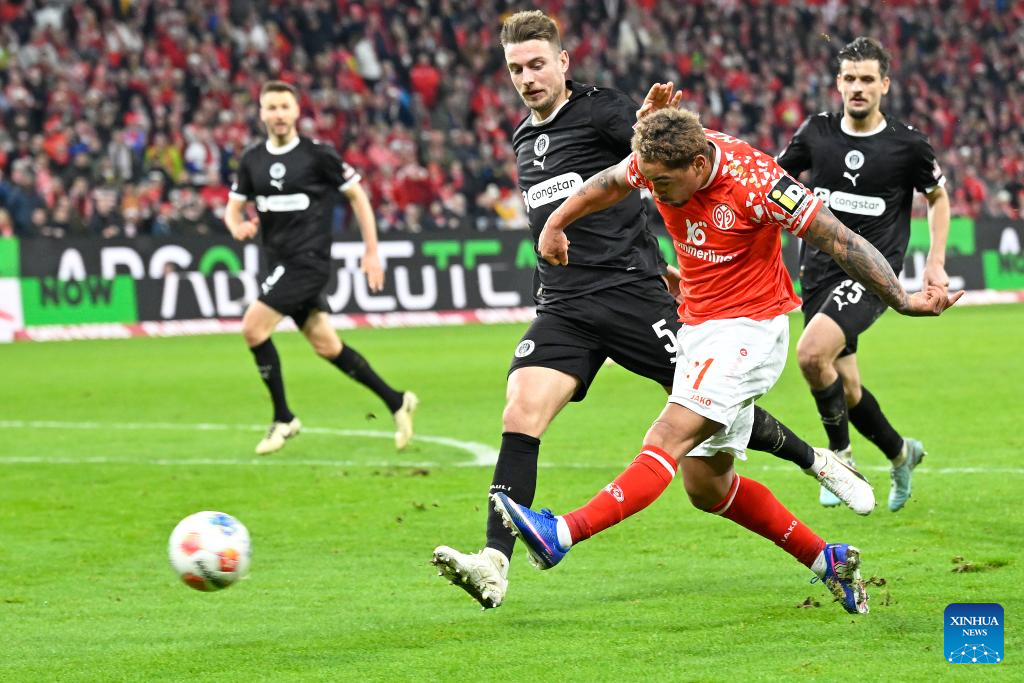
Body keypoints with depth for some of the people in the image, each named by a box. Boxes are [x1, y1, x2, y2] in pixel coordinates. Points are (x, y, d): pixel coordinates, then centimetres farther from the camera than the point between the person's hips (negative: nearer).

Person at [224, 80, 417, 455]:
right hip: (281, 262, 6)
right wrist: (238, 225, -11)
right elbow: (234, 206, 14)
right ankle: (396, 402, 22)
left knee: (253, 327, -16)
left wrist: (372, 252, -2)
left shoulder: (317, 154, -8)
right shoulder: (252, 159, 8)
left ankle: (283, 419, -4)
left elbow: (357, 195, -1)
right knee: (326, 345, 9)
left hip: (308, 259, -6)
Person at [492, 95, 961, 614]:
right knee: (706, 486, 10)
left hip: (749, 328, -8)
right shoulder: (658, 162, -7)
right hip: (698, 327, 8)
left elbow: (839, 241, -19)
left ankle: (563, 534, -38)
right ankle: (827, 561, 20)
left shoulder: (752, 181, -25)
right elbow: (610, 183, 18)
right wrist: (555, 223, 19)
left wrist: (903, 301, -16)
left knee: (669, 438, -24)